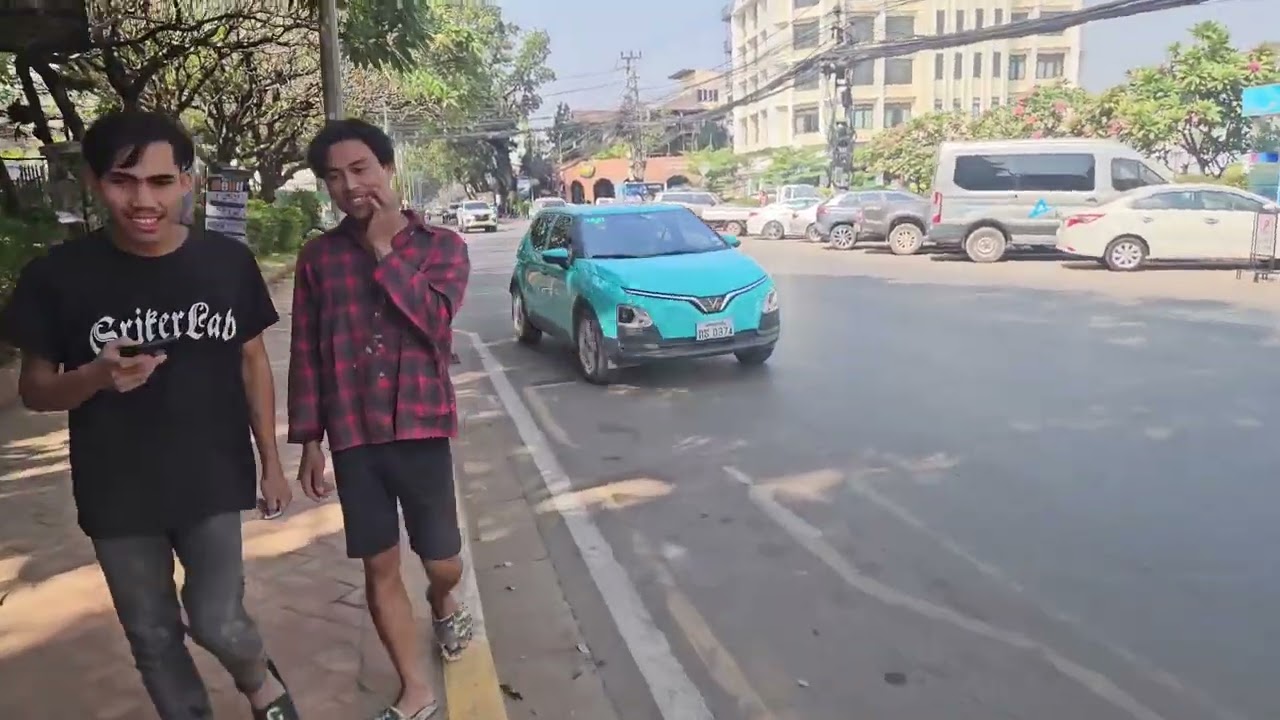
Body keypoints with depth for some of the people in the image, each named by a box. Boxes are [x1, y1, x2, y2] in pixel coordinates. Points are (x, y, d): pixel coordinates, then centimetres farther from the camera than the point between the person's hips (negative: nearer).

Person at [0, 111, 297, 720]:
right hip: (116, 494, 1)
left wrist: (271, 460, 5)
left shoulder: (228, 261, -6)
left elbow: (252, 361, 4)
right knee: (153, 638, 14)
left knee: (216, 624, -3)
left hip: (213, 481, 0)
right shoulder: (58, 274, -10)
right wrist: (97, 376, -24)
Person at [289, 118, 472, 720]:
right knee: (380, 569, 9)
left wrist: (384, 251, -13)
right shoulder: (318, 257, 3)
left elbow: (434, 320, -17)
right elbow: (305, 354, 6)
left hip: (421, 428, -1)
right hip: (353, 437, 2)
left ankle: (442, 603, 45)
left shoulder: (441, 246, -1)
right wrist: (309, 442, 4)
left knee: (443, 564, 7)